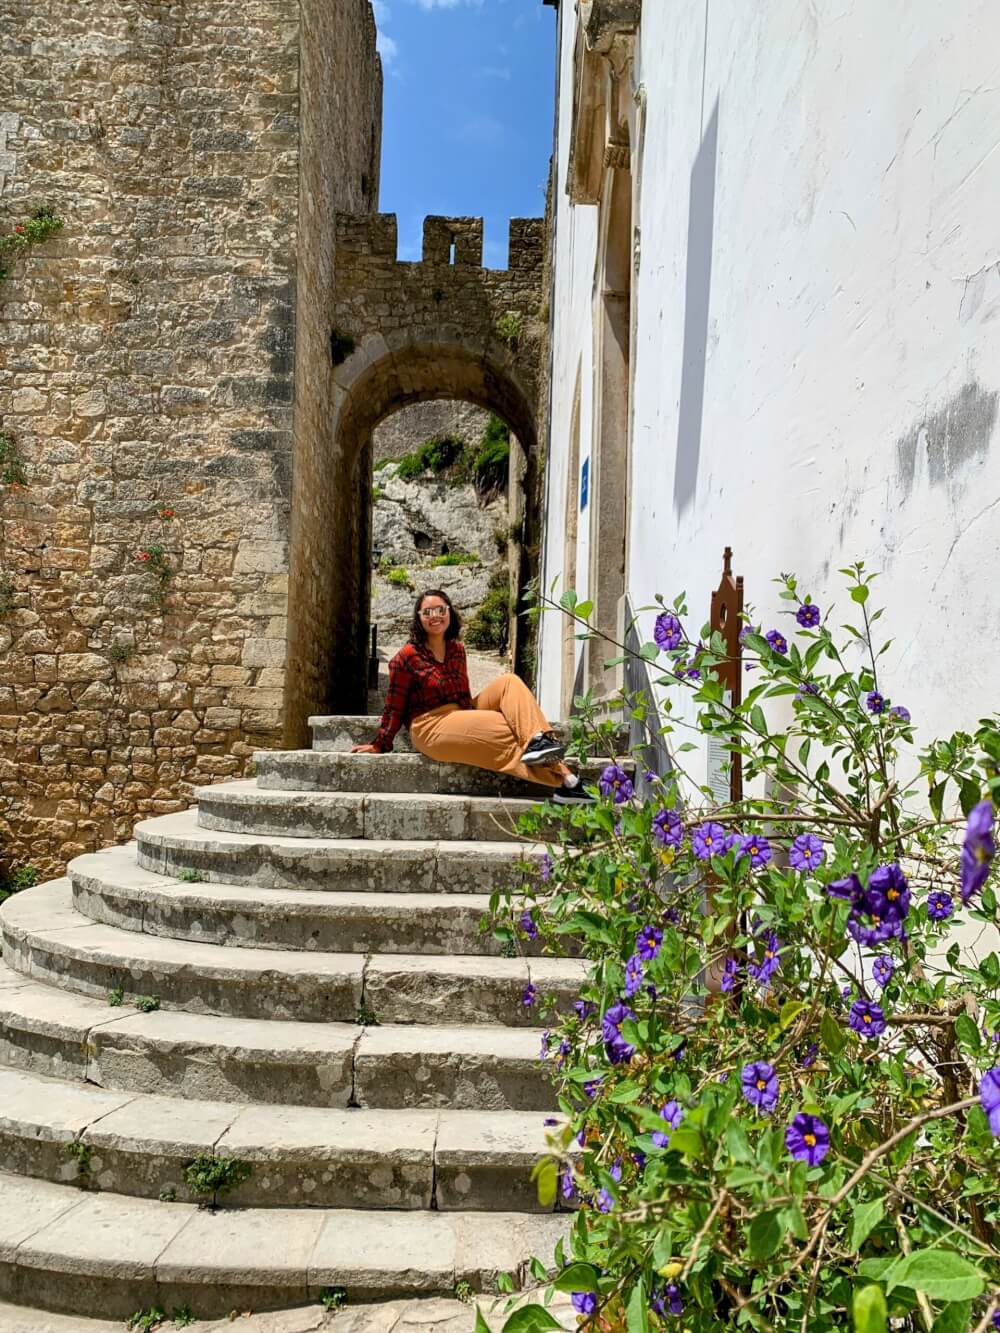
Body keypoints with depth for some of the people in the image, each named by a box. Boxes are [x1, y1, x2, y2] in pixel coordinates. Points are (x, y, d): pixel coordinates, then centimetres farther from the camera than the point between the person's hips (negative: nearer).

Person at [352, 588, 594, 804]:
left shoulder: (457, 649, 11)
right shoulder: (407, 657, -7)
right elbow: (394, 707, -1)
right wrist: (379, 746, 1)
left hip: (461, 715, 7)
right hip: (431, 727, -6)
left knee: (508, 683, -14)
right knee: (511, 729, -22)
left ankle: (538, 742, -32)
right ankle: (563, 777, -27)